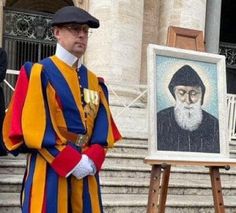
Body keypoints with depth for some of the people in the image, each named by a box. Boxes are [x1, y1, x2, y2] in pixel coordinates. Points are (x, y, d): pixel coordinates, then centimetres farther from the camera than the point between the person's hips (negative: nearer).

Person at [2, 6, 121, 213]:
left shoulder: (95, 82, 16)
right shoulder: (37, 73, -1)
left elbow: (103, 127, 9)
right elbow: (31, 126, -10)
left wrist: (92, 159, -10)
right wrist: (71, 161, -15)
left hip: (87, 169, 5)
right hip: (48, 169, -5)